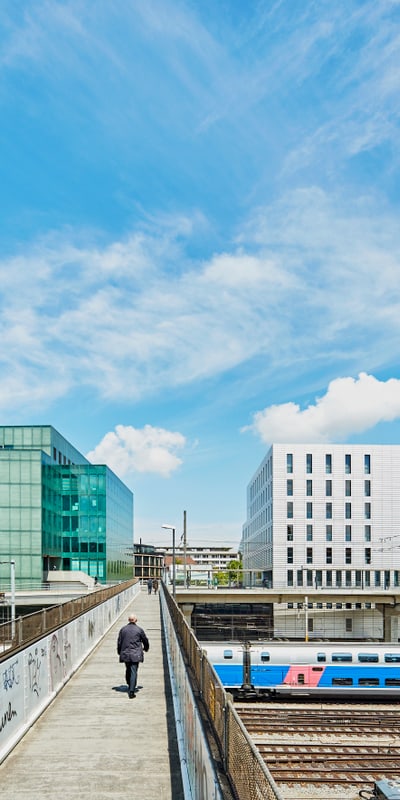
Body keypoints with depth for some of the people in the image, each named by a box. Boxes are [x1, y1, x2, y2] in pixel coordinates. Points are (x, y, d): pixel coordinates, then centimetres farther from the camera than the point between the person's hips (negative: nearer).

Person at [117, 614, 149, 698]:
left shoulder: (123, 629, 3)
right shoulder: (139, 629, -3)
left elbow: (119, 642, 7)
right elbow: (145, 640, 8)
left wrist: (119, 652, 20)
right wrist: (146, 648, 29)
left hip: (125, 654, 3)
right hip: (135, 655, -3)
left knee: (128, 670, 21)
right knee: (133, 672, -3)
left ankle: (130, 686, 35)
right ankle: (131, 691, -10)